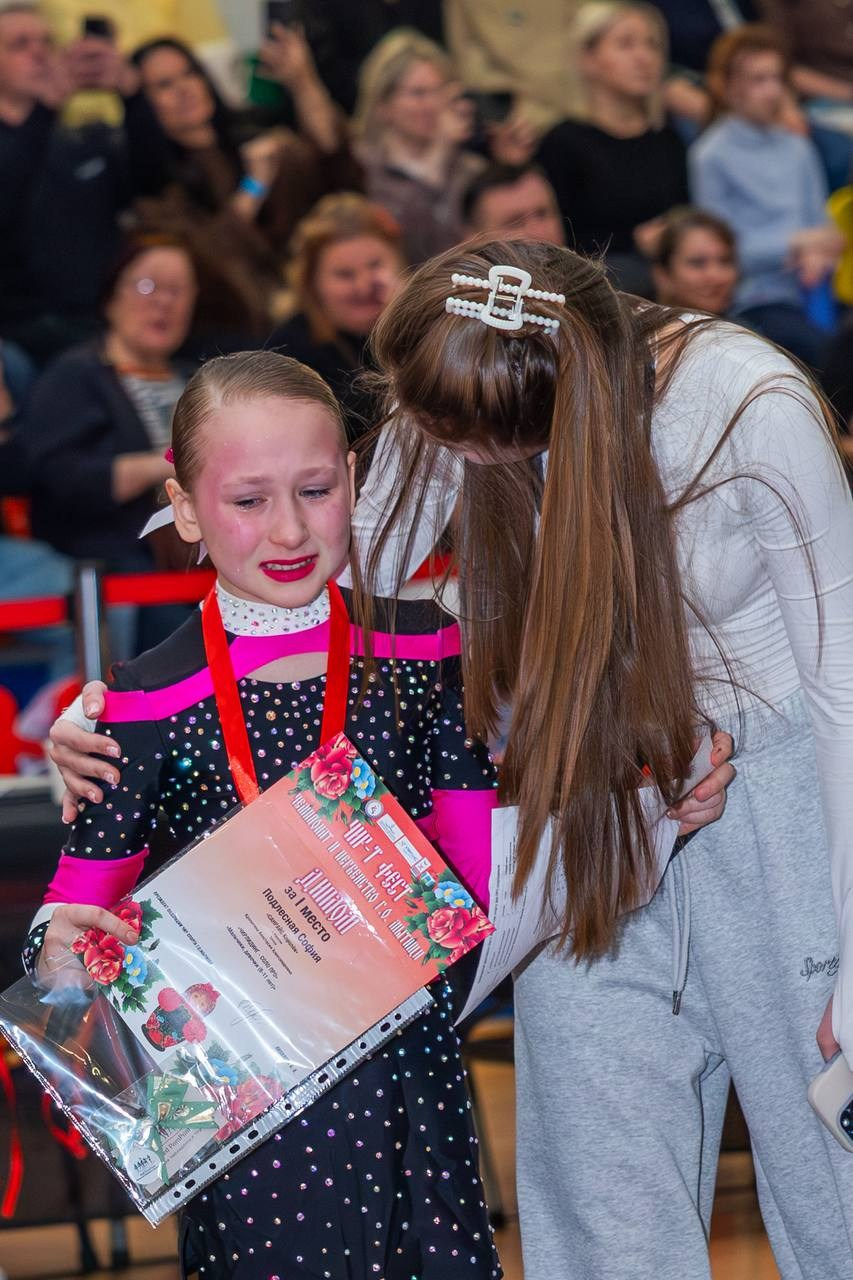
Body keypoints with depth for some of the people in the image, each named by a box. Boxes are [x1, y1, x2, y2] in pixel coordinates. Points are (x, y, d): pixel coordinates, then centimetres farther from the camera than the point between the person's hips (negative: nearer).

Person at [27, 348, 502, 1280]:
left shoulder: (423, 650, 1)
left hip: (409, 1070, 2)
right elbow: (82, 903, -4)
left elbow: (480, 871, 7)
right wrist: (59, 950, -25)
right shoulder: (153, 704, -8)